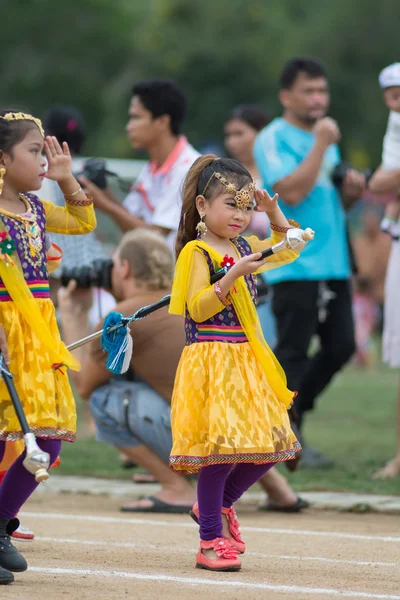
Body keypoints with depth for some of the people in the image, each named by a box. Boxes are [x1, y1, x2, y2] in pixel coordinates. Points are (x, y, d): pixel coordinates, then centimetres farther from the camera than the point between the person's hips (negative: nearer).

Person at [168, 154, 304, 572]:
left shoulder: (245, 247, 12)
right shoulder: (196, 252, -9)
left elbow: (287, 250, 26)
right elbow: (197, 309, -17)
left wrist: (275, 215, 10)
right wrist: (233, 275, -25)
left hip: (247, 361, 8)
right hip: (211, 361, -8)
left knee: (268, 445, 7)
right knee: (223, 445, -12)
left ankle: (219, 503, 31)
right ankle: (211, 540, -1)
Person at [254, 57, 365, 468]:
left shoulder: (324, 136, 18)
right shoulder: (274, 139, -7)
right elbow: (292, 191, -21)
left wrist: (350, 191, 4)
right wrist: (321, 144, -18)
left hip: (334, 264, 8)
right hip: (296, 265, -8)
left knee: (341, 347, 7)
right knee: (293, 353, -4)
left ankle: (290, 413, 22)